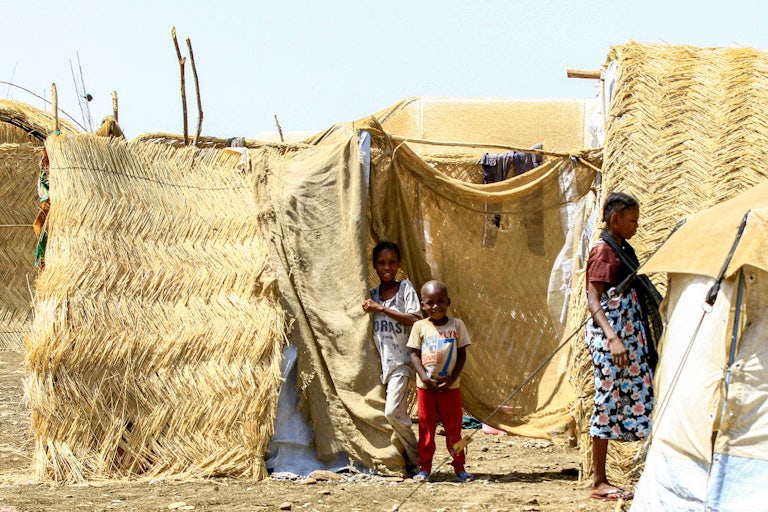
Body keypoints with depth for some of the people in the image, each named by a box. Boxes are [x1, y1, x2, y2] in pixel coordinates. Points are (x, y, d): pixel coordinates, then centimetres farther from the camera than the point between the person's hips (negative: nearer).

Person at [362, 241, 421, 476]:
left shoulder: (405, 288, 1)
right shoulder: (372, 295, 13)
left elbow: (414, 320, -12)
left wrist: (381, 308, -13)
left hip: (400, 361, -5)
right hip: (379, 362, 5)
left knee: (393, 411, -17)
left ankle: (414, 459, -5)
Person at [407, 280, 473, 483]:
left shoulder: (456, 325, 0)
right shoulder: (420, 326, -1)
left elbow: (462, 354, 1)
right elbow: (414, 354, -2)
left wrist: (452, 378, -10)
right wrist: (425, 377, -14)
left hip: (450, 387, 0)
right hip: (426, 386, 0)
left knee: (454, 428, 5)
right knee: (426, 427, 5)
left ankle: (459, 467, 12)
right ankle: (424, 468, 12)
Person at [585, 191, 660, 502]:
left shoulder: (623, 249, 17)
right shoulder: (603, 251, -10)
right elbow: (593, 301, -18)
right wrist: (612, 338, -29)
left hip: (629, 335, 9)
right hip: (609, 337, -9)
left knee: (633, 401, 6)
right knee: (608, 403, -5)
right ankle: (599, 483, -1)